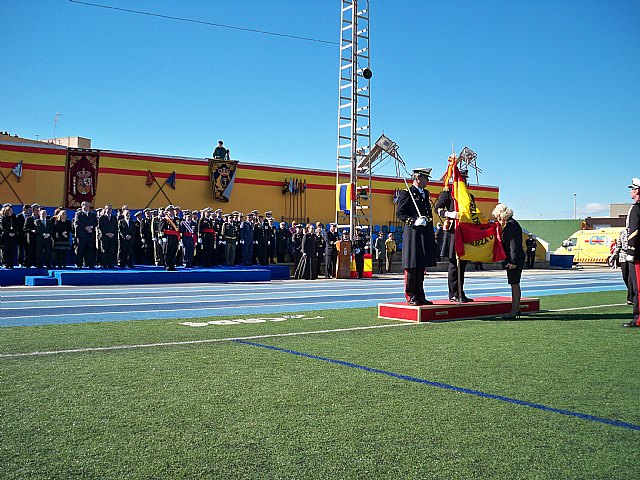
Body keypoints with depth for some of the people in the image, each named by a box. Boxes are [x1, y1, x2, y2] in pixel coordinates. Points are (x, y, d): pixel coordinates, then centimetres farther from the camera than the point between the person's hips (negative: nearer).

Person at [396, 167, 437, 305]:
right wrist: (414, 221, -23)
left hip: (425, 235, 8)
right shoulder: (406, 193, -5)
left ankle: (420, 296, 16)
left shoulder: (426, 193, 20)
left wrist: (432, 235, 19)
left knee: (421, 266, 10)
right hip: (412, 234, -8)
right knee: (412, 267, -4)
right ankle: (410, 296, 1)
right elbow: (399, 213, -10)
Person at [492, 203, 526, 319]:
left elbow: (514, 244, -20)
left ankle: (514, 310, -4)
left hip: (514, 260, -11)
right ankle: (517, 309, 22)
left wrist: (513, 261, -22)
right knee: (515, 284, 15)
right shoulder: (510, 225, 17)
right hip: (513, 260, 11)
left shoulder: (511, 225, -15)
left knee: (514, 284, -7)